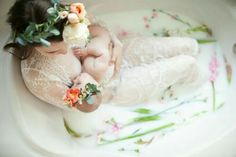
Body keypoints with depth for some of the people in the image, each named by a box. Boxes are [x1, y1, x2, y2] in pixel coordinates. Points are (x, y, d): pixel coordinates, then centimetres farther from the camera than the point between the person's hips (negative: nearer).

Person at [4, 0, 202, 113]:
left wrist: (117, 44, -17)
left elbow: (95, 27, -3)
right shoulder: (37, 76, -36)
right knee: (188, 64, 1)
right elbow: (87, 107, -20)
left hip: (115, 53, 5)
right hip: (112, 86, -5)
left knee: (191, 46, 10)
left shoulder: (64, 19, -25)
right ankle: (191, 75, 41)